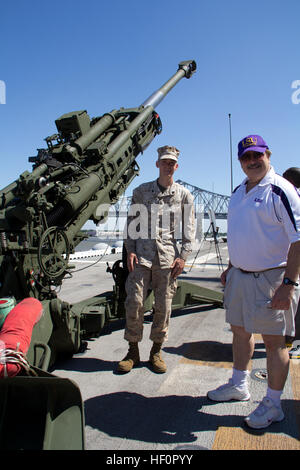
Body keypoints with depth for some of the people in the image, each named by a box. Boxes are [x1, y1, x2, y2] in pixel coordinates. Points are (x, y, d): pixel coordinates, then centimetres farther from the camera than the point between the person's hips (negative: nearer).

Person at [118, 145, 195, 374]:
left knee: (163, 306, 5)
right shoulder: (141, 191, 10)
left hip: (168, 254, 0)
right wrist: (130, 250, -1)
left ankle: (157, 351, 22)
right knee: (134, 302, -2)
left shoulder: (184, 195, 9)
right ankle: (133, 352, 14)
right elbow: (132, 222, 10)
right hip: (142, 253, 0)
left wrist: (183, 256, -1)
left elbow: (189, 229, 8)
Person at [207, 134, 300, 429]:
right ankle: (239, 385, 37)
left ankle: (272, 404, 20)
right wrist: (231, 267, 19)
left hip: (272, 278, -8)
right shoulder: (239, 191, 12)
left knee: (273, 340, 3)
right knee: (240, 331, 18)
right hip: (240, 275, 8)